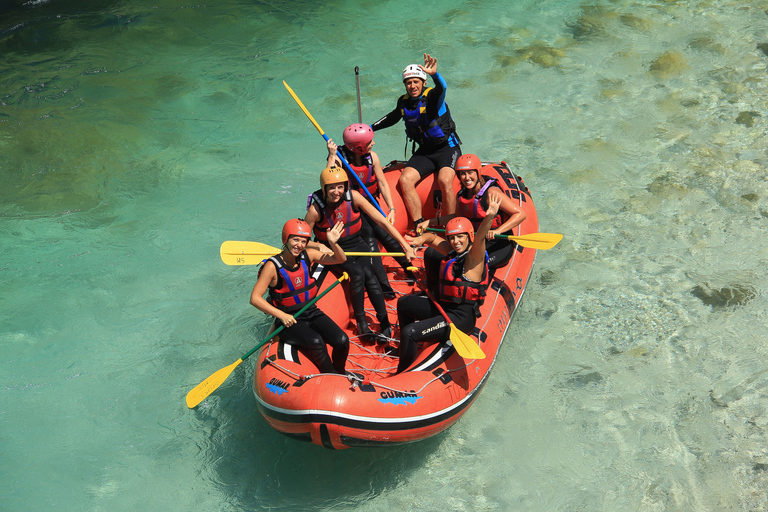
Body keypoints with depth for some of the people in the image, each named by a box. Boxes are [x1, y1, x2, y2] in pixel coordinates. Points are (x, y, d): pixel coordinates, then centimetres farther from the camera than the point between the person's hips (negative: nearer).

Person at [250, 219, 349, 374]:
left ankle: (340, 374, 12)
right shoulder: (273, 266, -14)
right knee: (315, 341, -32)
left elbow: (341, 259, 0)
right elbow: (255, 298, -15)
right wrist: (282, 315, -22)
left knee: (342, 341, -16)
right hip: (289, 320, -5)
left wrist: (333, 243, -22)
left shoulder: (308, 255, -1)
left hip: (312, 312, 5)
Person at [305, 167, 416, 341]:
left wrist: (405, 245, -20)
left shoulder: (353, 197, -16)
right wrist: (319, 247, -29)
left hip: (356, 244, 2)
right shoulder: (316, 209, -20)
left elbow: (382, 221, -15)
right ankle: (361, 322, -15)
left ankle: (385, 324, -21)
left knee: (368, 274, -24)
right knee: (357, 273, -28)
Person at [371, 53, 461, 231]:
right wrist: (370, 128, 24)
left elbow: (442, 88, -38)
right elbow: (392, 118, 27)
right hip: (424, 152, 6)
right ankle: (420, 226, -16)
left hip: (447, 149, -5)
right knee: (405, 180, -18)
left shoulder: (432, 96, -12)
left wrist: (434, 74, -59)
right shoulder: (403, 102, 5)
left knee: (445, 181, -31)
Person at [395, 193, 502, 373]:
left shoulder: (474, 256, -14)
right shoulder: (451, 252, 9)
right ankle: (409, 347, 40)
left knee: (409, 332, -23)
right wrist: (421, 239, -2)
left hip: (461, 317, -10)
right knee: (403, 303, 27)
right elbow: (433, 238, 22)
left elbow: (480, 237, -34)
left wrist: (490, 217, -54)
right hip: (443, 307, 10)